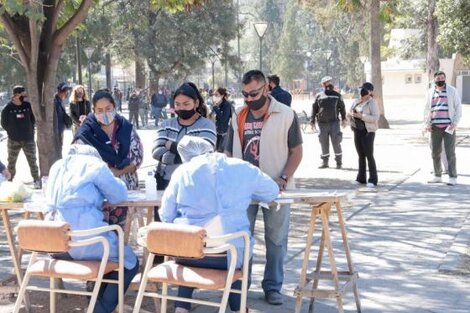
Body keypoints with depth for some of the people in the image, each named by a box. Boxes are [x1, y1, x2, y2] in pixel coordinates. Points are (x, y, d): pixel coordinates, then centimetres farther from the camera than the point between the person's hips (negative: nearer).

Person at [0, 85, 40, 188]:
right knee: (11, 161, 9)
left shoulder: (28, 106, -1)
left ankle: (36, 180, 10)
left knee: (32, 161, 3)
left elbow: (33, 119, 10)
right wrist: (12, 131, -1)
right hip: (13, 141, -1)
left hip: (28, 139, 1)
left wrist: (29, 129, 3)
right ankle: (10, 180, 21)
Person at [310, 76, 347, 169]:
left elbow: (342, 107, 10)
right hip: (322, 123, 1)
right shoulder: (318, 96, 10)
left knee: (336, 142, -4)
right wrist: (312, 121, 4)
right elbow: (314, 109, 10)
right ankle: (324, 162, 15)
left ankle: (339, 162, 5)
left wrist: (344, 119, 1)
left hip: (334, 122, -1)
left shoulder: (337, 95, 10)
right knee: (324, 143, 5)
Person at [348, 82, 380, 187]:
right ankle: (361, 178, 19)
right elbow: (349, 113, 18)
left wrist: (361, 116, -23)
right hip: (357, 131, 7)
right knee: (361, 155, 12)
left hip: (368, 132, -7)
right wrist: (351, 114, -6)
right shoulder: (356, 101, 11)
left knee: (369, 156, -5)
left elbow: (376, 117, -18)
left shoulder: (372, 103, -10)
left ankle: (373, 180, 0)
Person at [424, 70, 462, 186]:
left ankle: (452, 177, -3)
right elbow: (427, 109, 16)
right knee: (435, 152, 8)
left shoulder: (452, 91, 1)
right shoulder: (430, 92, 11)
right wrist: (427, 123, 6)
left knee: (450, 152, -6)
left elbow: (458, 107, 1)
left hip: (448, 127, -4)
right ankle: (437, 176, 19)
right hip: (435, 127, 4)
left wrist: (455, 122, -8)